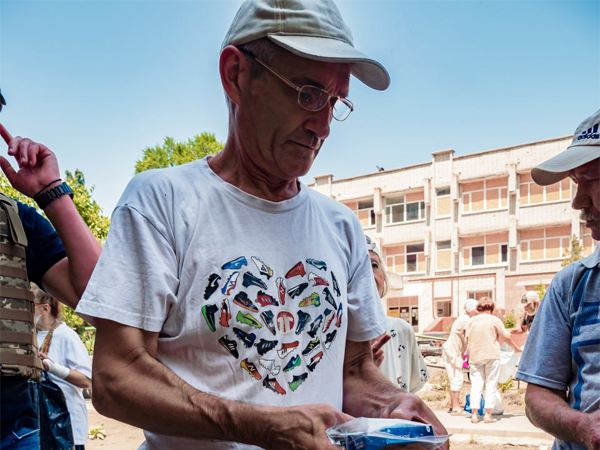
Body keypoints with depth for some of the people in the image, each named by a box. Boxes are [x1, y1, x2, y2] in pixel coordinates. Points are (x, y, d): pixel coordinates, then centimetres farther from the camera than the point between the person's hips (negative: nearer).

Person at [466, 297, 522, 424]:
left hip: (475, 356, 3)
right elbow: (506, 337, 2)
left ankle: (474, 414, -1)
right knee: (491, 385, 3)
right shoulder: (495, 320, -1)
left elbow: (467, 339, 5)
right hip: (491, 355, -3)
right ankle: (488, 414, 0)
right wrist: (516, 348, 17)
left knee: (476, 385, 4)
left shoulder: (471, 321, 6)